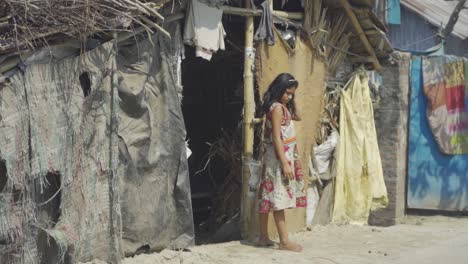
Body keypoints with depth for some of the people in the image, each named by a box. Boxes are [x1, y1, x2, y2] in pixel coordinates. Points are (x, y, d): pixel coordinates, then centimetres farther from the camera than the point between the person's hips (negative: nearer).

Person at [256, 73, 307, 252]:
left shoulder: (283, 107, 13)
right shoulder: (277, 107, -14)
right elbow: (276, 138, -20)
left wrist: (292, 100, 14)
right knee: (279, 197, -8)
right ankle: (284, 241, -6)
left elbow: (297, 116, 29)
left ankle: (264, 237, 15)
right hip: (279, 157, -10)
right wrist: (285, 163, -23)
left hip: (282, 157, 10)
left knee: (269, 197, 10)